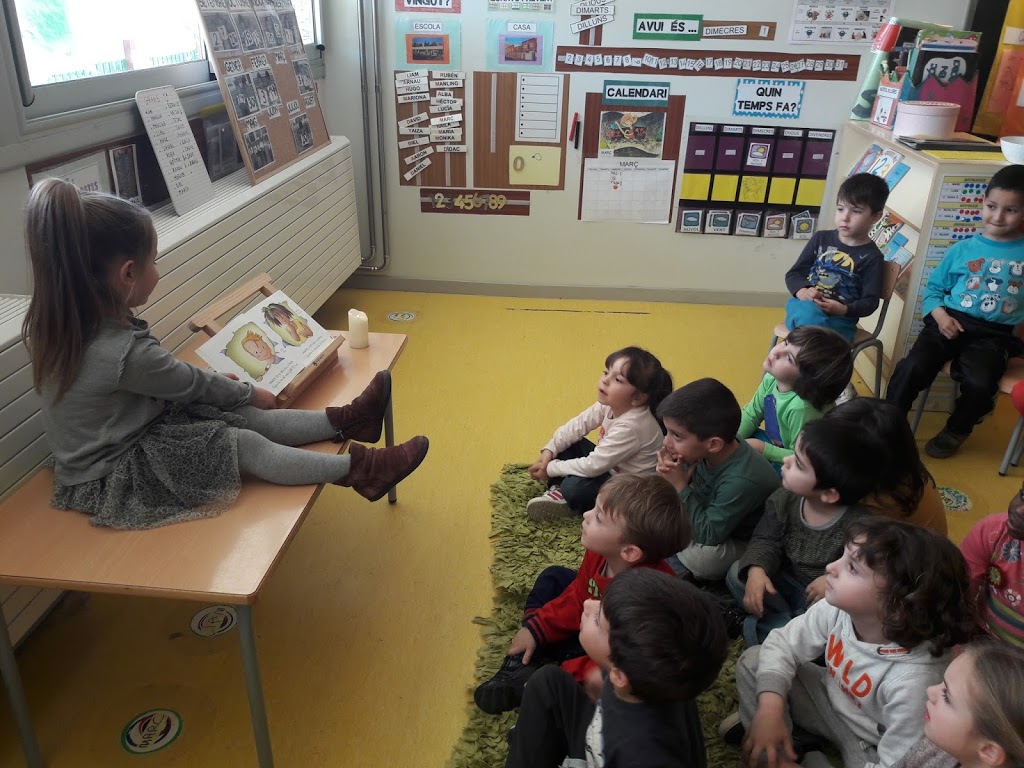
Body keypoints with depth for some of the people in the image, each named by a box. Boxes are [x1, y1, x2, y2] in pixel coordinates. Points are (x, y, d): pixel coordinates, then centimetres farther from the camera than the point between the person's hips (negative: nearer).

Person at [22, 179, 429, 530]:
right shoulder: (124, 353, -33)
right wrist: (251, 393, 2)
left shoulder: (61, 323, -6)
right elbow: (192, 383, -16)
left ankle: (343, 421, 6)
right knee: (243, 444, -11)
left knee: (240, 417, 3)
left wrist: (210, 382, 13)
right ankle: (359, 468, -5)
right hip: (113, 482, -8)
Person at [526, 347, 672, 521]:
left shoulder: (630, 427, -34)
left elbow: (592, 466, -30)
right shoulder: (609, 404, -11)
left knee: (574, 486, -29)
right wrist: (549, 451, -14)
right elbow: (576, 426, -3)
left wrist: (551, 468, -20)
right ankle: (559, 489, 2)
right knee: (568, 442, -1)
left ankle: (570, 503, 3)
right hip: (609, 466, 9)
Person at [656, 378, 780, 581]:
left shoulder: (741, 480, -37)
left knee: (697, 556, -33)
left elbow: (708, 536, -29)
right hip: (711, 520, 7)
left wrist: (680, 486, -30)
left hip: (745, 544, -7)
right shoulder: (704, 451, -18)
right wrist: (672, 478, -23)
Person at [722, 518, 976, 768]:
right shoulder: (837, 608, -23)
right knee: (753, 661, -4)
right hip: (831, 701, 5)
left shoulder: (911, 682, -38)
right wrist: (770, 706, -25)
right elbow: (783, 644, -9)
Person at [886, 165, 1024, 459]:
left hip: (994, 334, 0)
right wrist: (939, 314, -8)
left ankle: (955, 431, 5)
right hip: (951, 322, 1)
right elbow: (933, 288, 11)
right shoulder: (962, 249, 7)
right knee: (913, 367, -26)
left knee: (979, 384, -28)